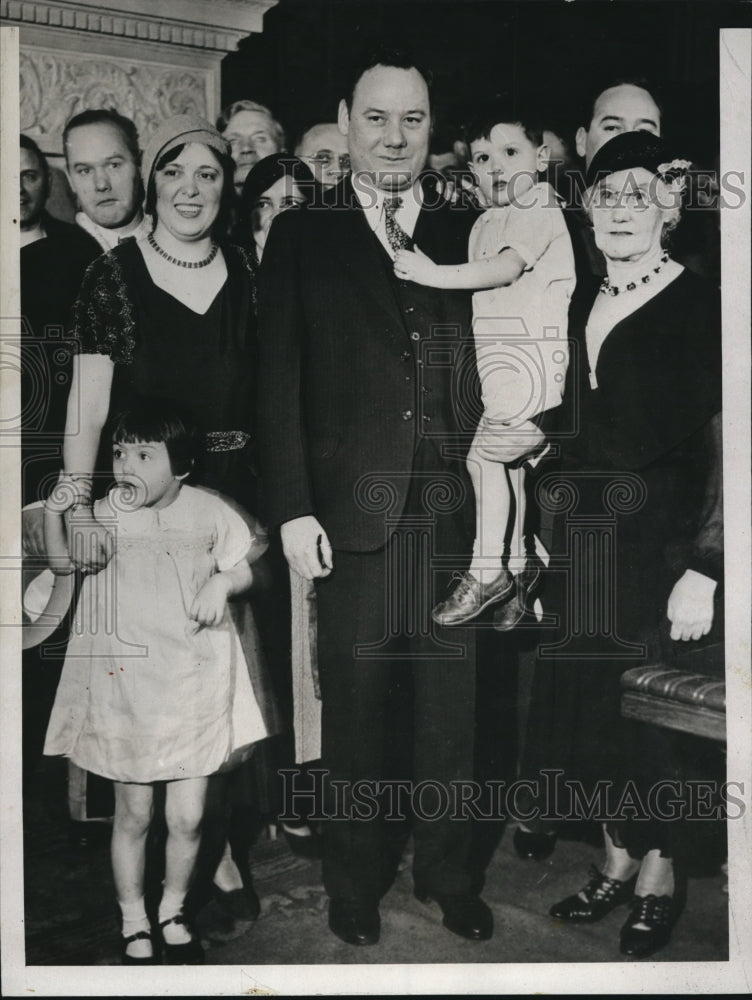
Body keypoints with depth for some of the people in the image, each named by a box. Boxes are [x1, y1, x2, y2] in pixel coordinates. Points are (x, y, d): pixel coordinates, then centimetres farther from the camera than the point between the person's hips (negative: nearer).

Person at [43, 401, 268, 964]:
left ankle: (174, 912, 31)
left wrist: (222, 581, -14)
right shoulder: (107, 513, -3)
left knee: (188, 817, 6)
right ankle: (134, 923, 30)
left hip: (194, 681, 0)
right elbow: (64, 561, -6)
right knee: (134, 813, 9)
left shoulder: (208, 511, -3)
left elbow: (244, 569, 7)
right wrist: (55, 514, -21)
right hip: (125, 683, 0)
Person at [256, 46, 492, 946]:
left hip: (455, 508, 2)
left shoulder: (467, 235, 11)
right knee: (355, 704, 8)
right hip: (355, 505, -1)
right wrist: (293, 508, -7)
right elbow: (279, 379, 1)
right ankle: (356, 879, 26)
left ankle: (446, 871, 27)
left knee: (450, 702, 9)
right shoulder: (302, 237, 6)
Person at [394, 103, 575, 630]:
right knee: (506, 460, 11)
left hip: (530, 349, -9)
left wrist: (436, 274, -24)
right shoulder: (485, 224, 19)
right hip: (496, 355, 9)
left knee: (486, 452, -13)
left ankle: (487, 570, -5)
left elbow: (507, 268, -21)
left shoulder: (540, 211, -7)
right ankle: (519, 564, 21)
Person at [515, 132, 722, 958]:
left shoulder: (699, 306, -10)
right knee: (587, 695, 12)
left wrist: (702, 570, -19)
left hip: (660, 538, -6)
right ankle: (617, 860, 30)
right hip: (584, 534, 6)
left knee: (651, 701, 3)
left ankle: (657, 877, 24)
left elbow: (721, 450, -15)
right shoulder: (584, 303, 10)